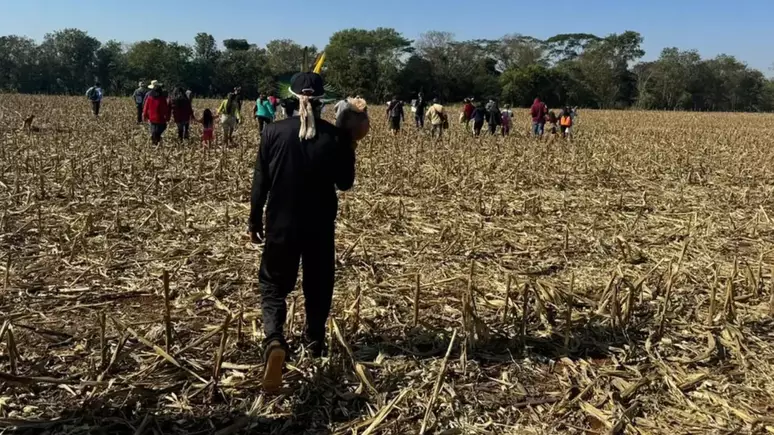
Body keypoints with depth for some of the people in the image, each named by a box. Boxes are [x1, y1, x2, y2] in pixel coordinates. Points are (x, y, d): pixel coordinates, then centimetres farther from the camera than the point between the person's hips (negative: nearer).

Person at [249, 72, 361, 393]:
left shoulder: (273, 132, -8)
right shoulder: (334, 136, -7)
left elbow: (260, 182, -3)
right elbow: (344, 183, 0)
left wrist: (255, 221, 8)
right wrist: (349, 149, 11)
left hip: (281, 223, -1)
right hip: (321, 226, 1)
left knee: (273, 284, 9)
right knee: (318, 286, 19)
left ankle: (274, 340, -15)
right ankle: (315, 341, 33)